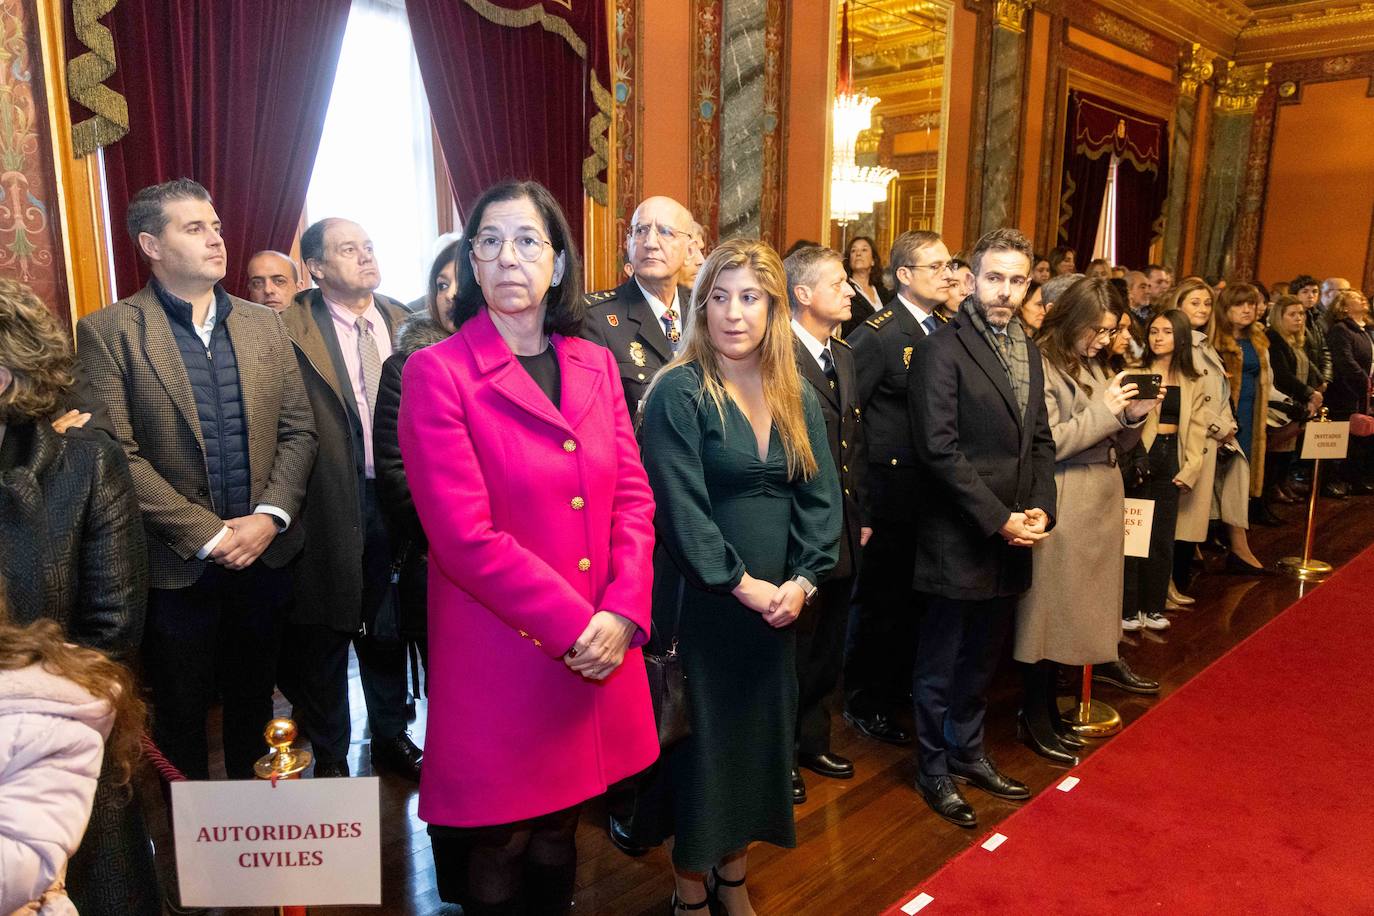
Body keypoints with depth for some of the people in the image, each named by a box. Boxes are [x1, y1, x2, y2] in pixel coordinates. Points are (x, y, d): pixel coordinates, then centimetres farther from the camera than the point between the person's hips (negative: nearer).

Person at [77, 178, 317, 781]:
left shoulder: (263, 324, 6)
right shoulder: (108, 332, -6)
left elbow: (298, 431, 4)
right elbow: (118, 454, -12)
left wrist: (269, 518, -9)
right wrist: (208, 535, -15)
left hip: (265, 551, 4)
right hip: (176, 567, -3)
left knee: (255, 705, 17)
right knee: (181, 714, 13)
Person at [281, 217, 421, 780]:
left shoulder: (404, 323, 4)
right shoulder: (291, 331, -10)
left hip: (396, 497, 4)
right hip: (331, 504, -4)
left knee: (387, 629, 19)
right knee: (323, 637, 12)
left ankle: (391, 737, 38)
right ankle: (329, 755, 32)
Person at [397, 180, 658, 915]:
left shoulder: (596, 365, 8)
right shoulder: (437, 372, -8)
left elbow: (632, 495, 5)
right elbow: (464, 535, -15)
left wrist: (622, 613, -9)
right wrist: (574, 625, -15)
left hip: (599, 649, 5)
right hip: (499, 656, -4)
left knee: (559, 836, 21)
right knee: (496, 857, 13)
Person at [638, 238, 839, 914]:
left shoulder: (797, 397, 6)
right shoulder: (678, 392, -10)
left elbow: (822, 496, 3)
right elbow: (681, 507, -16)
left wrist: (802, 582, -9)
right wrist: (741, 584, -16)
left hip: (778, 604, 5)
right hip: (701, 603, -5)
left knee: (760, 736, 15)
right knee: (703, 739, 7)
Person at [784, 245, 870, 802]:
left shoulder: (844, 356, 11)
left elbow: (855, 441, 14)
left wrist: (862, 515, 11)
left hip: (842, 533, 8)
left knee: (826, 648, 20)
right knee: (791, 651, 8)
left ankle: (812, 740, 39)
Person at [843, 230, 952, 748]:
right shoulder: (877, 335, -13)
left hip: (936, 487, 7)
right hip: (893, 487, -6)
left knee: (917, 597, 17)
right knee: (881, 598, 6)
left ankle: (899, 690, 35)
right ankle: (865, 704, 22)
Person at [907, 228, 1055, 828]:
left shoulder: (1029, 352, 11)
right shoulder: (942, 350, -13)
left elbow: (1041, 440, 15)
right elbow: (939, 449, -18)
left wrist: (1040, 508, -1)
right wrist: (998, 519, -18)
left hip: (1013, 538, 7)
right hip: (959, 540, -7)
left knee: (981, 660, 21)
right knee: (940, 664, 9)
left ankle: (968, 753, 38)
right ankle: (934, 770, 25)